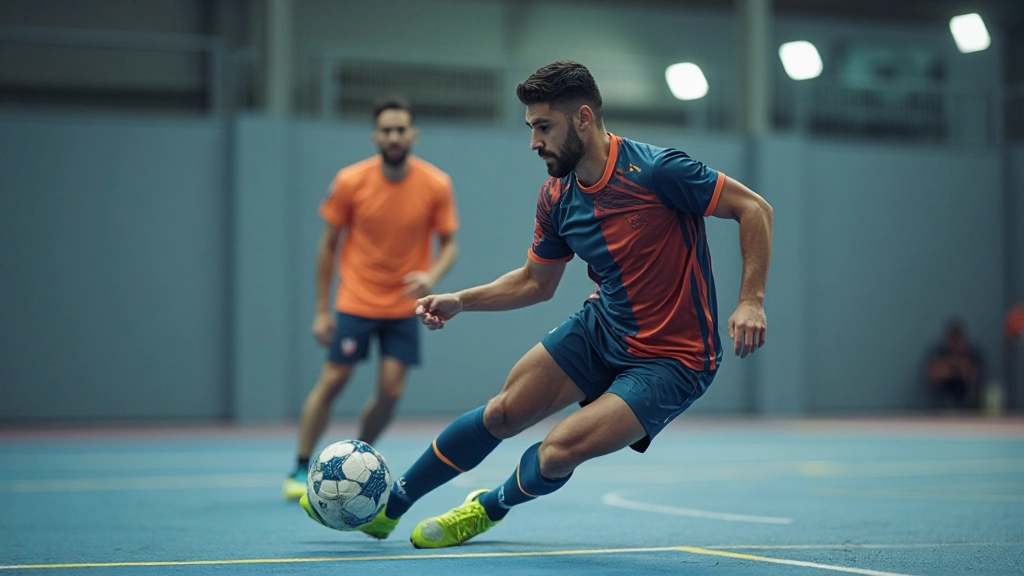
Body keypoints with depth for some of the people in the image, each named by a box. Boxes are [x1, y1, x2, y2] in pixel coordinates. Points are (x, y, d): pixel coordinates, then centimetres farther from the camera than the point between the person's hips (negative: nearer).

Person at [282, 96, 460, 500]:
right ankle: (301, 470, 8)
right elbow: (328, 244, -2)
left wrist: (432, 276, -24)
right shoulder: (350, 182, -10)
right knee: (332, 381, -4)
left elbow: (449, 244, -1)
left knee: (391, 391, -3)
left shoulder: (436, 185, -9)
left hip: (404, 306, 1)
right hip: (355, 301, -1)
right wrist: (322, 310, -3)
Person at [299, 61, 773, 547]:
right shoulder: (556, 198, -2)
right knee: (503, 413, 5)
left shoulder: (655, 170, -24)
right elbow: (536, 282, 14)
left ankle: (489, 508, 15)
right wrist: (460, 301, 2)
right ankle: (388, 505, 23)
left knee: (558, 452, -18)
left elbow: (754, 207, -17)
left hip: (670, 361, -6)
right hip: (602, 326, 6)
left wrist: (751, 301, -26)